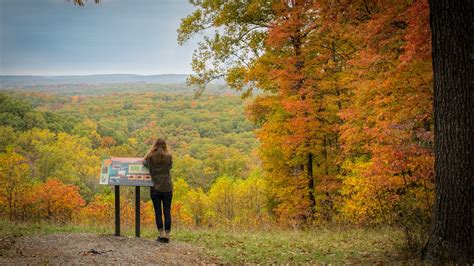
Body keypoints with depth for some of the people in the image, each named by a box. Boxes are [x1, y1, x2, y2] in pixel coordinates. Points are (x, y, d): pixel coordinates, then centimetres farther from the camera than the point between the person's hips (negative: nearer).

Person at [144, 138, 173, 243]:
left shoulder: (151, 157, -6)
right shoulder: (169, 157, -5)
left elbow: (144, 162, 14)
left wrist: (151, 150, 15)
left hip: (155, 189, 0)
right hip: (167, 188, 1)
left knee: (158, 212, 6)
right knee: (167, 212, 5)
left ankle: (162, 235, 7)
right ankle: (167, 236, 6)